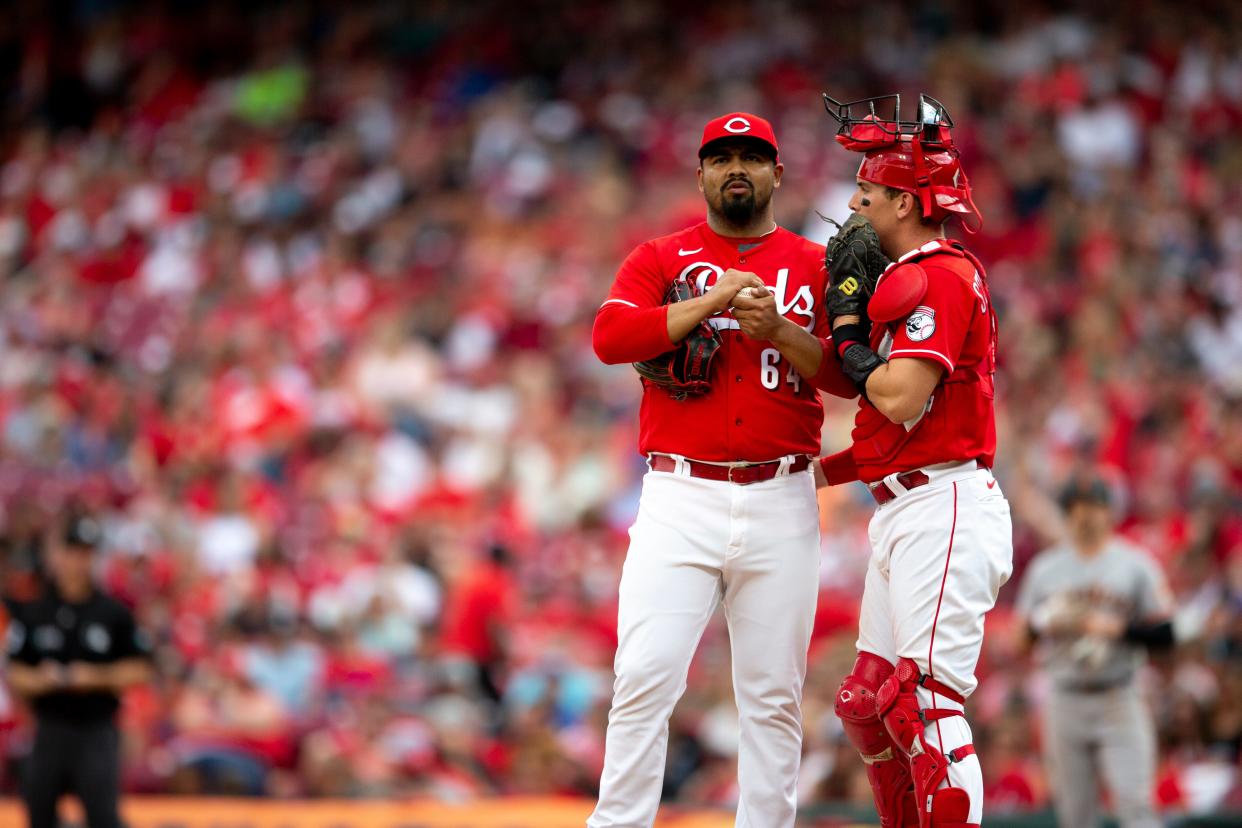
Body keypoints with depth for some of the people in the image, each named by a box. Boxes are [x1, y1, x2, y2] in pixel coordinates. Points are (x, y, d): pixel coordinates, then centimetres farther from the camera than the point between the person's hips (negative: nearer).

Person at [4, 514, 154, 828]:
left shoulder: (113, 613, 1)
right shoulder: (31, 613, 3)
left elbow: (139, 669, 3)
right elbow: (14, 677, 4)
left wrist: (97, 677, -12)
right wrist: (41, 680, -17)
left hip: (97, 732, -2)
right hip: (49, 729, 2)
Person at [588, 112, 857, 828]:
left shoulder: (816, 268, 13)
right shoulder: (660, 259, 10)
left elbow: (851, 373, 2)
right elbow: (611, 336, -8)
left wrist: (780, 331, -14)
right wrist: (716, 299, -12)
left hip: (781, 505, 1)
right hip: (681, 499, -1)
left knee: (773, 692, 3)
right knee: (645, 678, -12)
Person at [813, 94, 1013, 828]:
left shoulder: (942, 277, -11)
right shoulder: (906, 278, 20)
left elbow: (902, 400, -22)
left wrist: (848, 331, -7)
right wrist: (823, 471, 20)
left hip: (944, 510, -11)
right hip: (902, 512, 11)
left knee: (923, 703, -17)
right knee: (868, 704, 12)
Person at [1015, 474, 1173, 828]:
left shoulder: (1136, 565, 3)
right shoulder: (1044, 568, 10)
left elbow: (1164, 635, -1)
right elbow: (1025, 633, 11)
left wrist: (1118, 629, -15)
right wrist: (1049, 623, -10)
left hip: (1120, 702, -2)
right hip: (1064, 702, 2)